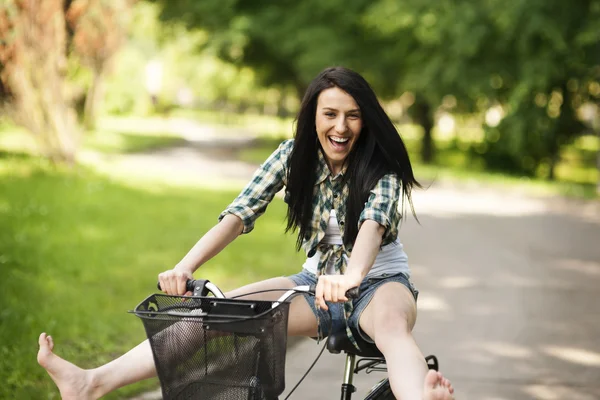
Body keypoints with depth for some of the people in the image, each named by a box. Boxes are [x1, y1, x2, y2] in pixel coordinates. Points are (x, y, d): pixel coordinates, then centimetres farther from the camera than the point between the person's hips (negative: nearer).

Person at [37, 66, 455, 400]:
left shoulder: (382, 167, -15)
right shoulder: (294, 155, -5)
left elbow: (372, 224, -35)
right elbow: (239, 214, -15)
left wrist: (352, 276, -57)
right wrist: (186, 266, -32)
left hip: (380, 283, -4)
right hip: (318, 283, 4)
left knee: (391, 321, -40)